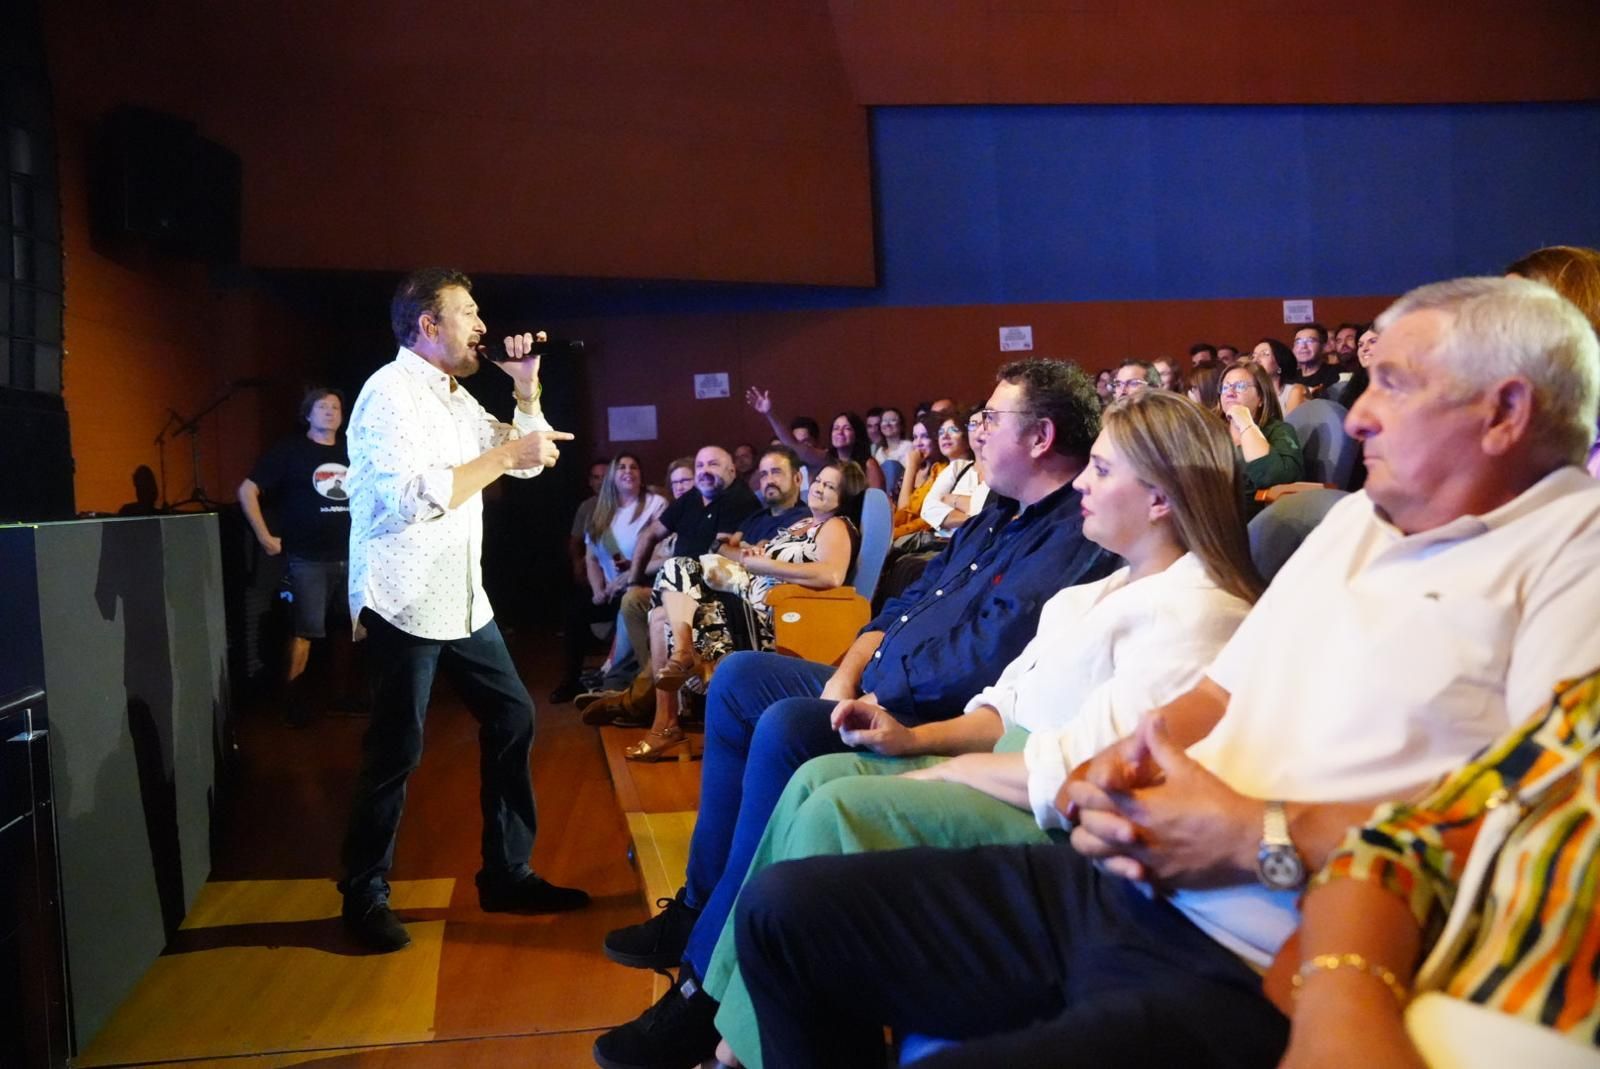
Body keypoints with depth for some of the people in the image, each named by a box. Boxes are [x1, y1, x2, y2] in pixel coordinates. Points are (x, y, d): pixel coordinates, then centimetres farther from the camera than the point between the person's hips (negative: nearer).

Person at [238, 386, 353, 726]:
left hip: (351, 557, 5)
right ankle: (292, 702, 3)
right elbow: (247, 491, -5)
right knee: (304, 632, -5)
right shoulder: (290, 450, -2)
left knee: (354, 630, 9)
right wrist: (265, 538, -9)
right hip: (308, 559, -5)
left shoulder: (351, 454, 12)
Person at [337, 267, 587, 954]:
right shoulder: (392, 392, -13)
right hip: (405, 605, -9)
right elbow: (413, 499, -25)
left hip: (460, 599, 9)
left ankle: (507, 873, 20)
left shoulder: (455, 397, 14)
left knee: (511, 717, 10)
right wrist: (504, 455, -21)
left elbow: (528, 459, 18)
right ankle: (364, 896, 14)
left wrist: (527, 389, 5)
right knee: (396, 751, -3)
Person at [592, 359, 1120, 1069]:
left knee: (786, 727, -30)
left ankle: (709, 979, -18)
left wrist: (867, 693, -13)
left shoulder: (1075, 538, -18)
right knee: (740, 678, 10)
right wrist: (844, 678, 1)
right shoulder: (999, 516, 16)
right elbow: (906, 604, 17)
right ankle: (700, 905, 11)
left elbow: (984, 659, -27)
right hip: (880, 695, 11)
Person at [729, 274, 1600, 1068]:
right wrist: (1119, 768, -1)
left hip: (1253, 976, -8)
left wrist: (1260, 840, -18)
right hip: (1120, 885, 9)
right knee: (788, 907, 3)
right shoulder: (1356, 516, 20)